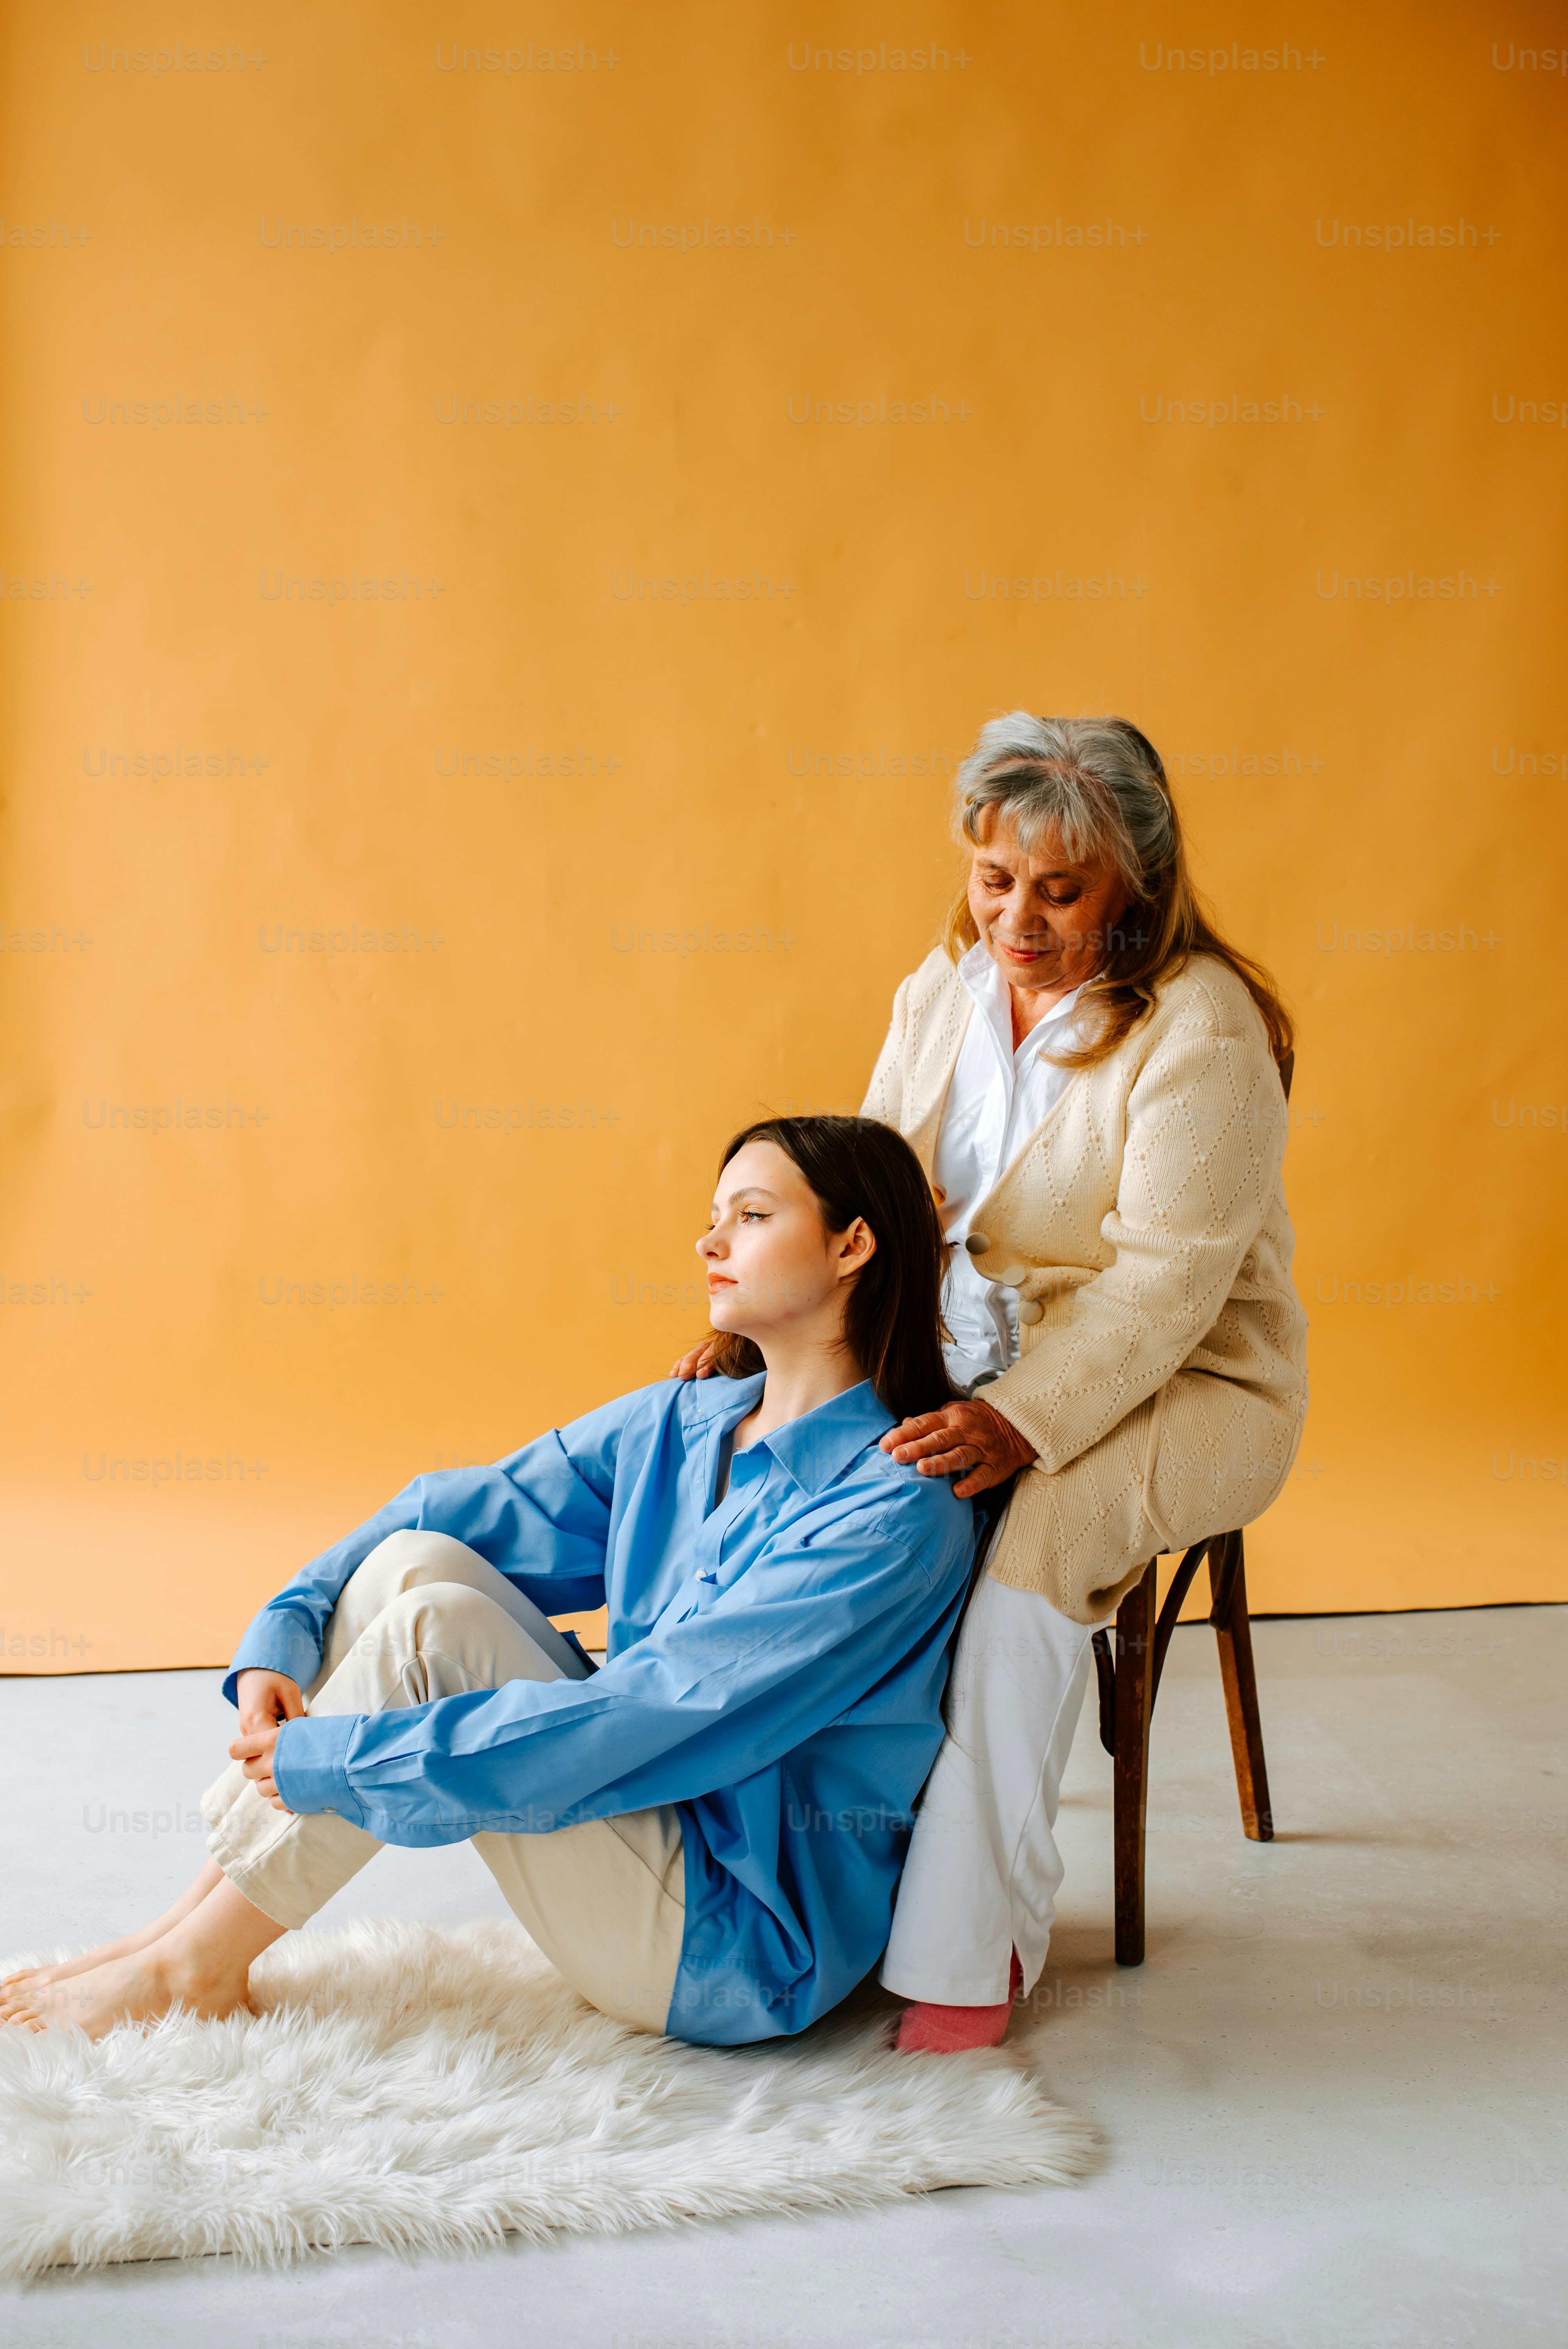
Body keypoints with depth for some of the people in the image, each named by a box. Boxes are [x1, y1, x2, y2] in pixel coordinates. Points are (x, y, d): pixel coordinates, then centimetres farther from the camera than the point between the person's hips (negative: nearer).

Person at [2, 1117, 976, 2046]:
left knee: (434, 1626, -20)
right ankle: (202, 1916, -6)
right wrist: (282, 1639, -9)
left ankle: (197, 1966, -6)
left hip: (744, 1950, -7)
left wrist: (333, 1761, -22)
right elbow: (461, 1512, 8)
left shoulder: (894, 1509, -20)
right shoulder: (676, 1426, 5)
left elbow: (646, 1714, -26)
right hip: (649, 1836, 7)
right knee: (417, 1559, -9)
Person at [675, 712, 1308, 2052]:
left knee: (1031, 1544, -34)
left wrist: (1023, 1424, -35)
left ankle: (972, 1950, -20)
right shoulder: (940, 995, 6)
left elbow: (1163, 1282, -23)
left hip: (1176, 1389, -6)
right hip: (970, 1367, 6)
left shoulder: (1201, 1029, -16)